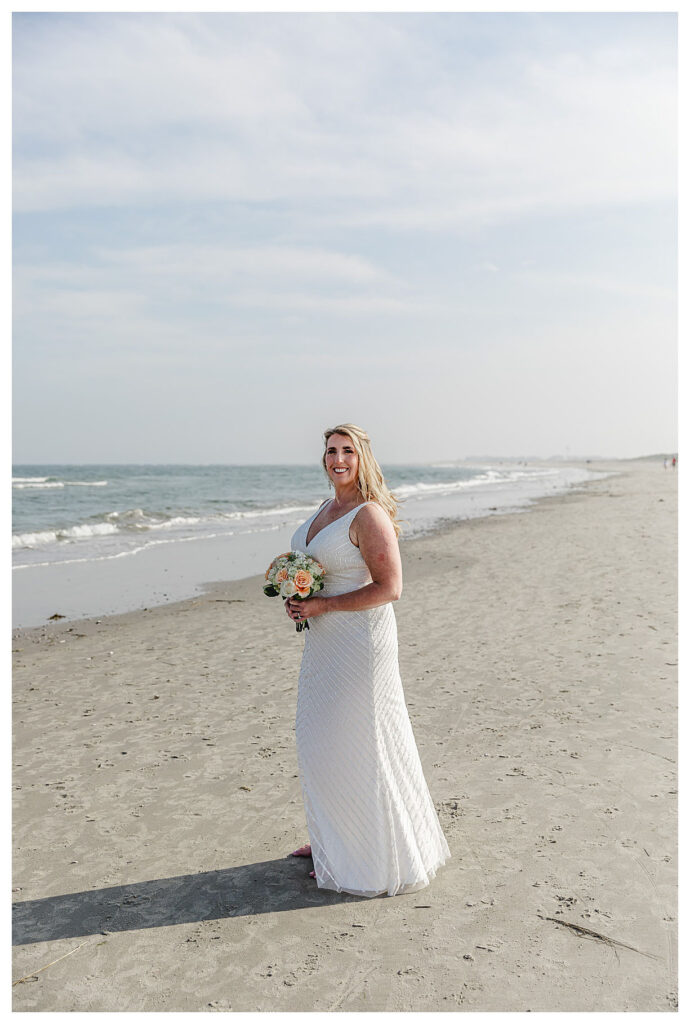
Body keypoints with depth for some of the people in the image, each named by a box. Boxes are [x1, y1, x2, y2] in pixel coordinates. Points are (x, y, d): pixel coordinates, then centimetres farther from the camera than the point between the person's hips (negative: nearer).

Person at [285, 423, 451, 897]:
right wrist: (298, 598, 3)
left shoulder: (369, 515, -18)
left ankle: (369, 857, 21)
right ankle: (332, 839, 36)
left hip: (360, 639, -9)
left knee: (353, 744, 2)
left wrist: (322, 605, -20)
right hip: (326, 639, 9)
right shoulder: (327, 508, 10)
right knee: (322, 738, 17)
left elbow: (390, 588, -22)